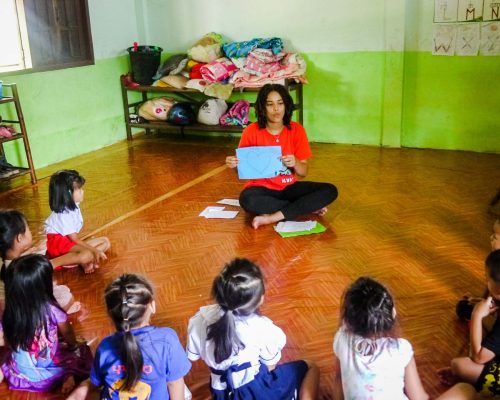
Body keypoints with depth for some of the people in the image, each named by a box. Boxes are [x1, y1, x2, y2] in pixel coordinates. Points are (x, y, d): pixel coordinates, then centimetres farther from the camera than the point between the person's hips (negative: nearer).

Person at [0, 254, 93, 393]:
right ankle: (70, 375, -5)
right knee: (81, 350, 16)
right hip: (51, 374, -3)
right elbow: (68, 335, -5)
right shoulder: (52, 310, -24)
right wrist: (73, 345, 17)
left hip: (20, 375, 3)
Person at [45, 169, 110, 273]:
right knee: (87, 254, -36)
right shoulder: (63, 214, -23)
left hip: (72, 241, 10)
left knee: (105, 241, 3)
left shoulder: (74, 206, 2)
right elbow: (74, 239, -19)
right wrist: (94, 250, -20)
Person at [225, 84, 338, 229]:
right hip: (262, 188, -2)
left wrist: (295, 163, -26)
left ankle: (272, 218, -25)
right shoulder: (251, 131, -9)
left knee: (330, 191, -18)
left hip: (288, 188, 2)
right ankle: (308, 207, -18)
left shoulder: (296, 129, -4)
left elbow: (303, 172, -3)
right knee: (247, 199, -37)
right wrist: (234, 165, -25)